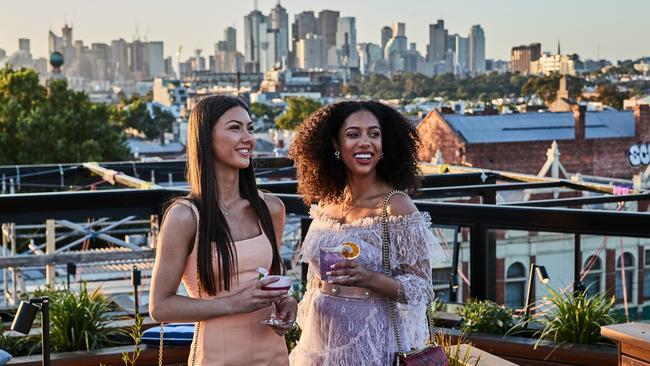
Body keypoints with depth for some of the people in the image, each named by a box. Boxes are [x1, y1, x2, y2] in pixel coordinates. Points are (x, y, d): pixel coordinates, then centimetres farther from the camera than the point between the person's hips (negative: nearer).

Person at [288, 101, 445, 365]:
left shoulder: (396, 206, -13)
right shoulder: (325, 201, 2)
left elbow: (421, 289, -13)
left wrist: (370, 279, -28)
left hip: (372, 341, -5)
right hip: (320, 338, 5)